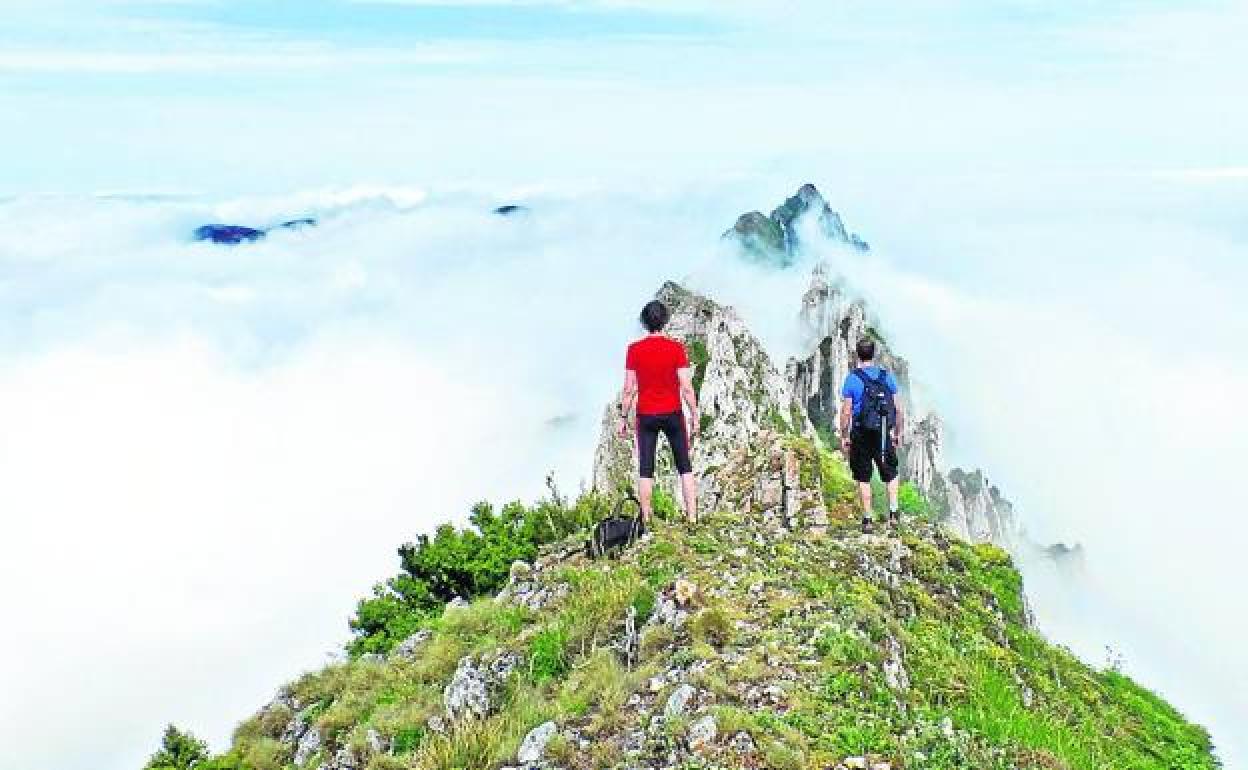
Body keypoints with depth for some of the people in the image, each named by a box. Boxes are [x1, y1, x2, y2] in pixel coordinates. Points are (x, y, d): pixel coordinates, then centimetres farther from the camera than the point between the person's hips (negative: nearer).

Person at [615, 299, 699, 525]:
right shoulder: (676, 348, -7)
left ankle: (646, 520, 9)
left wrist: (623, 418, 5)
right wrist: (694, 416, 0)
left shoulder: (634, 350, -5)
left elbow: (629, 389, -4)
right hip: (673, 414, 0)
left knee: (646, 470, 8)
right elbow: (686, 387, -9)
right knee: (685, 468, 9)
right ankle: (692, 518, 5)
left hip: (646, 416, 0)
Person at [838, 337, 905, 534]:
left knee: (863, 479, 8)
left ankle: (868, 519, 10)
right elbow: (898, 409, 3)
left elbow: (846, 412, -9)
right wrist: (898, 433, 13)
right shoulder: (887, 376, 2)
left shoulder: (852, 378, -6)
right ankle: (894, 512, 0)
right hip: (884, 435, 2)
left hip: (861, 435, -2)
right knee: (891, 474, 16)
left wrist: (844, 437, 0)